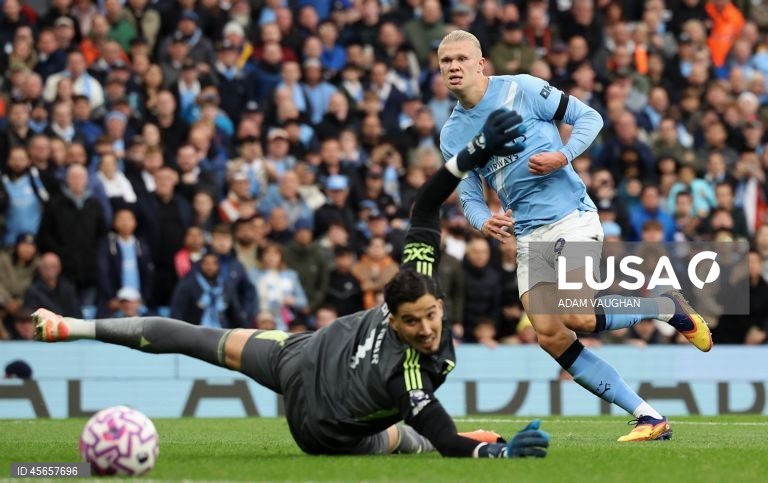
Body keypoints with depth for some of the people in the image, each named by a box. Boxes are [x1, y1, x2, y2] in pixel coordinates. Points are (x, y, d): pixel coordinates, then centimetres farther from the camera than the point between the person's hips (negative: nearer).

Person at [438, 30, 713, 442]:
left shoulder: (522, 89, -5)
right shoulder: (452, 135, 10)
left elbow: (589, 117, -1)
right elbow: (469, 196, 12)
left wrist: (563, 156, -18)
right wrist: (484, 222, -11)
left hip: (571, 217, -6)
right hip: (528, 235, 6)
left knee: (577, 317, -22)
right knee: (550, 336, -8)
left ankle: (670, 308, 7)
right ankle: (649, 418, -3)